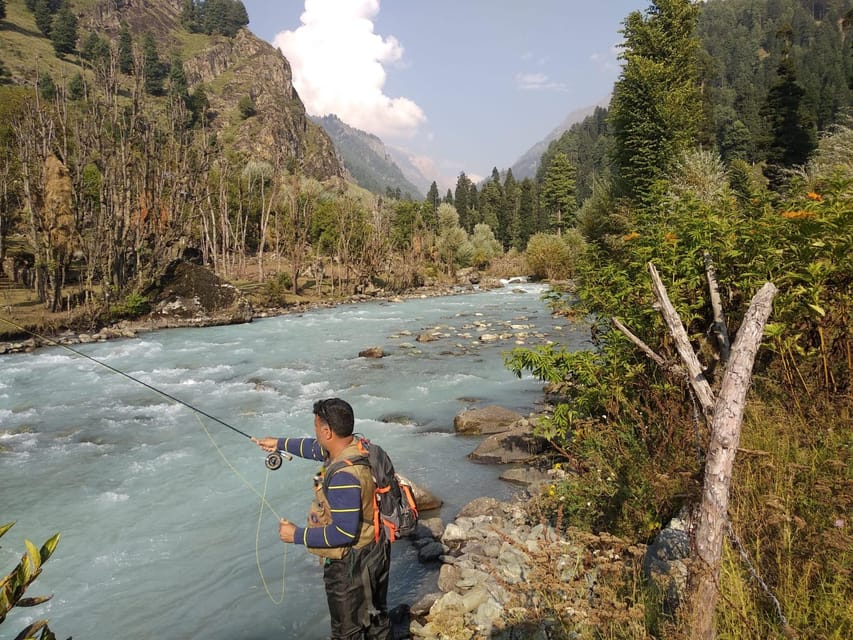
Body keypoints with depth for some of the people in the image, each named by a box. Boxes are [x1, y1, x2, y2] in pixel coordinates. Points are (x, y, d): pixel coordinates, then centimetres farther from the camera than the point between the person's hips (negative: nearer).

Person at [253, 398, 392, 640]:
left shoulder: (343, 477, -34)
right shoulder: (358, 447, -6)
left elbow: (345, 533, -31)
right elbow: (319, 448, 14)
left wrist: (298, 535, -21)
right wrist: (280, 443, 21)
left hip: (351, 565, -9)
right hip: (377, 552, 9)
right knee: (376, 617, 27)